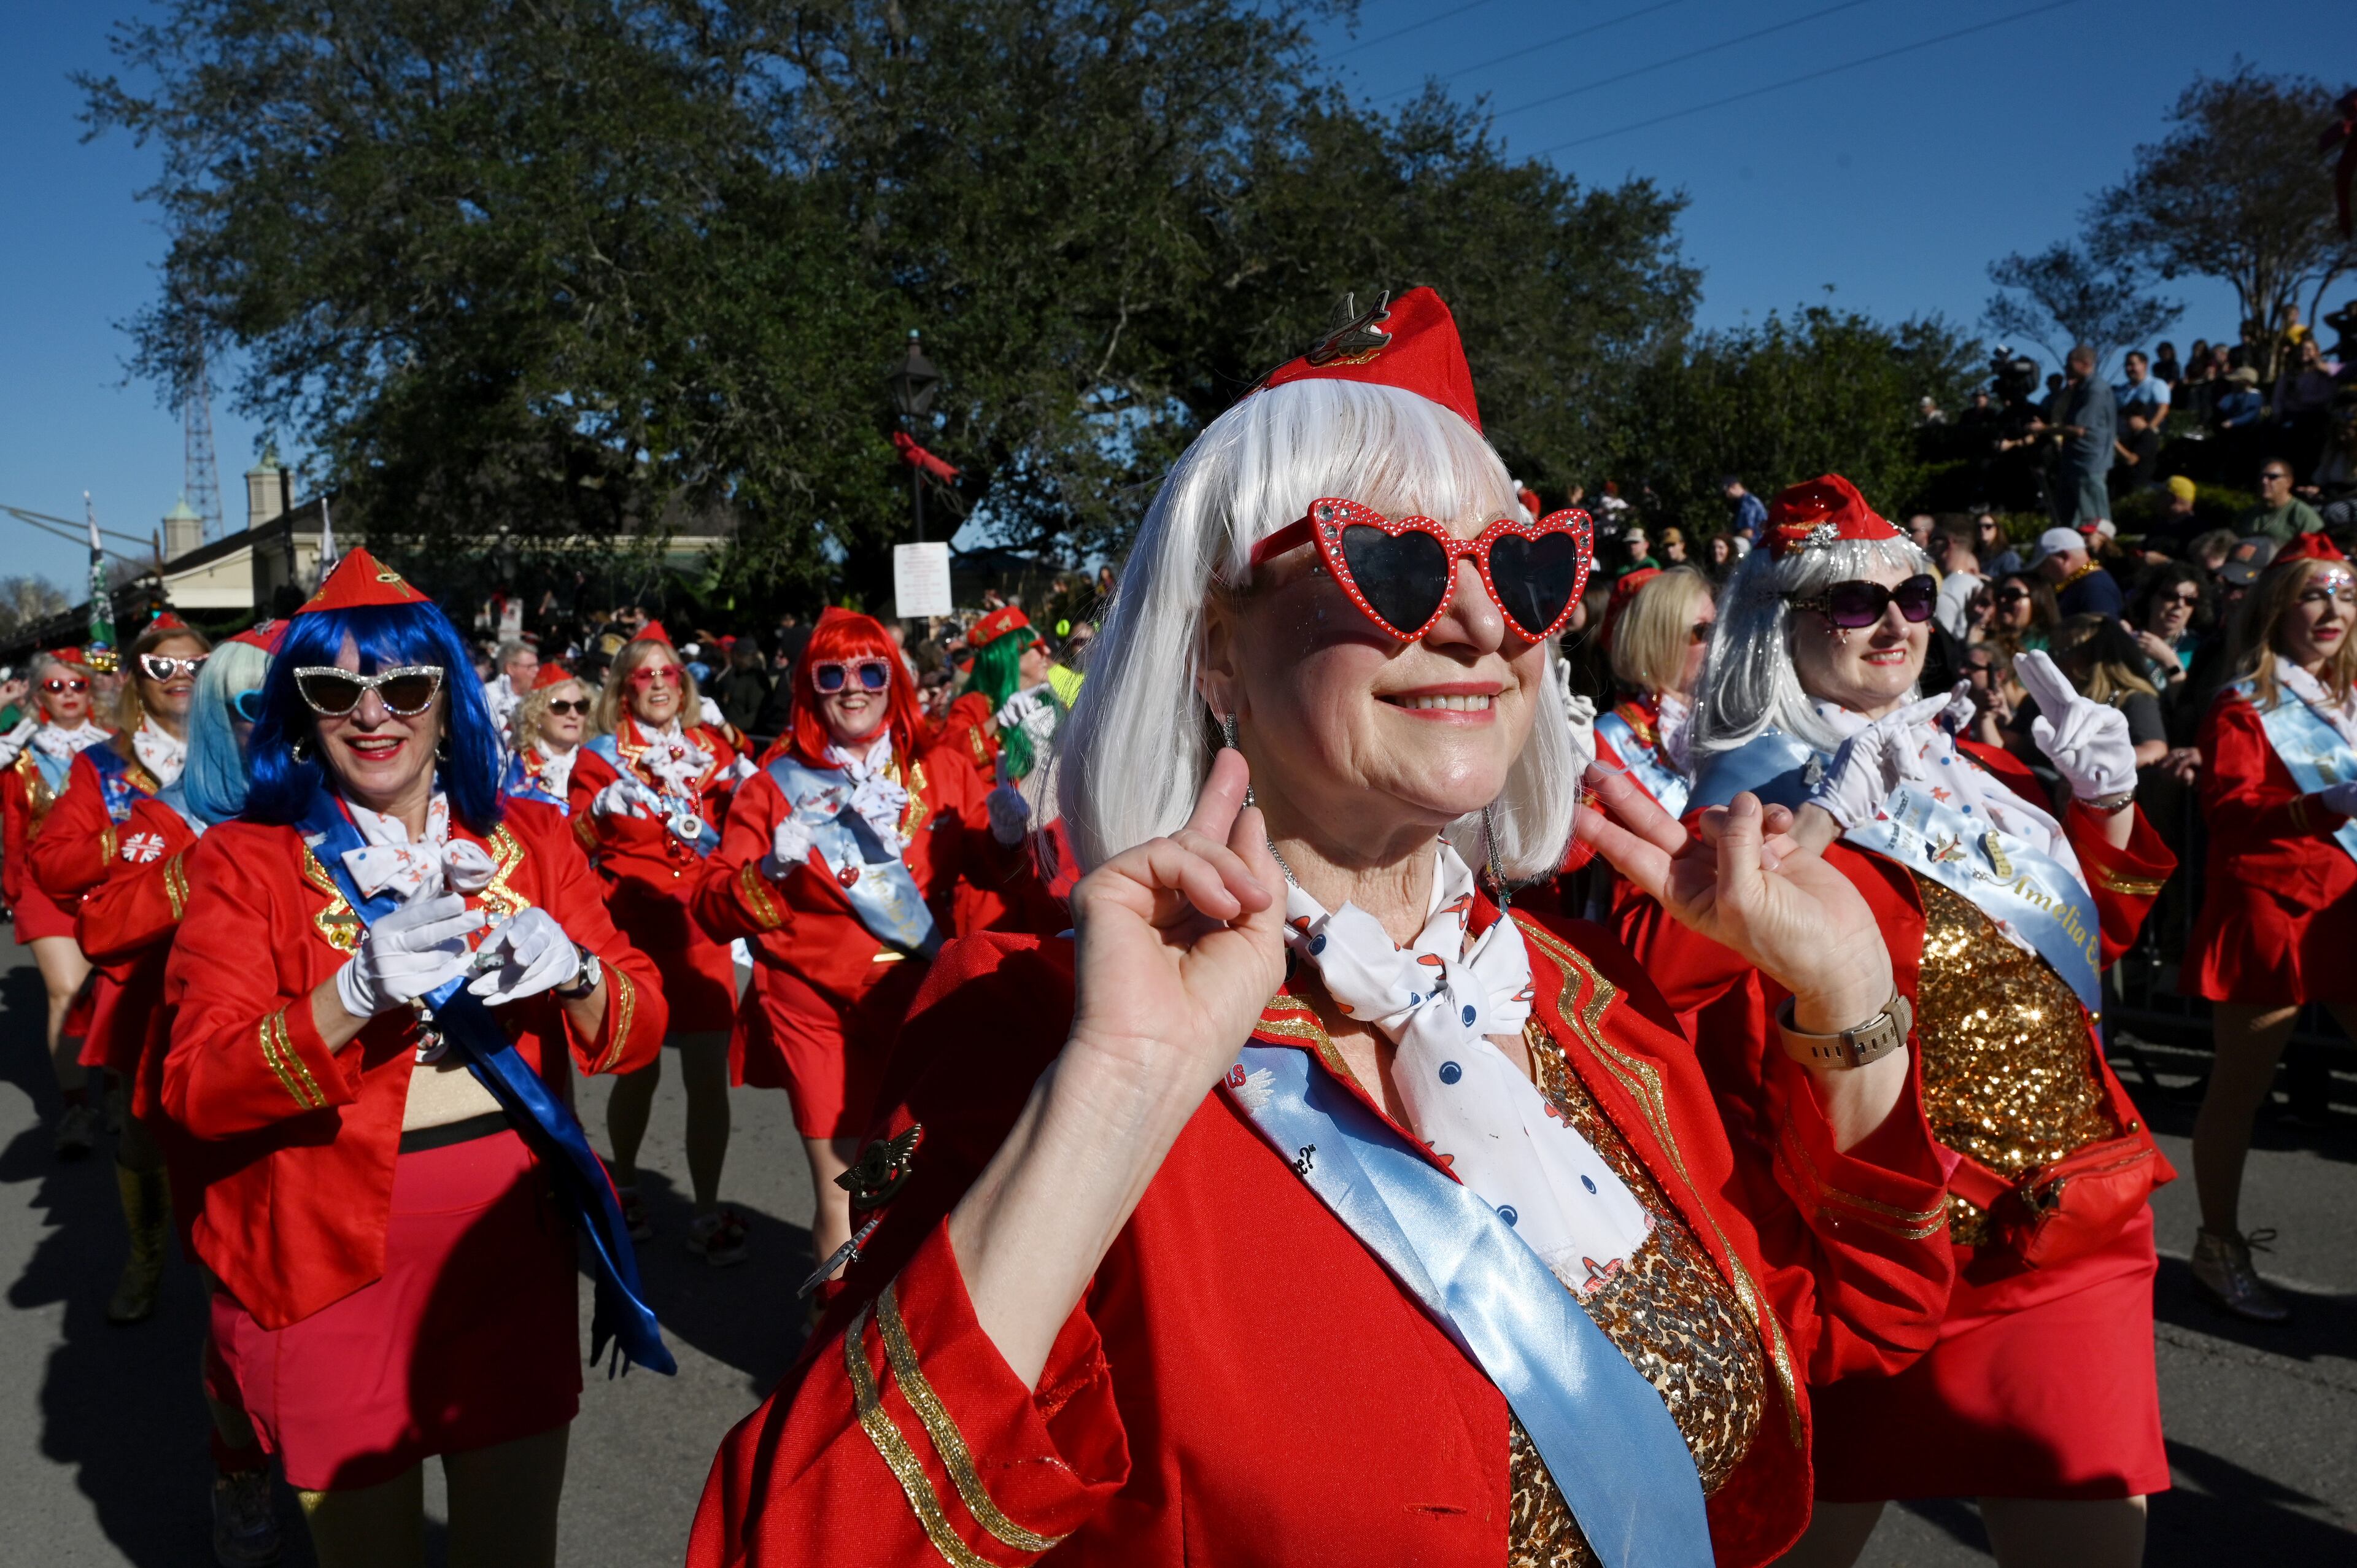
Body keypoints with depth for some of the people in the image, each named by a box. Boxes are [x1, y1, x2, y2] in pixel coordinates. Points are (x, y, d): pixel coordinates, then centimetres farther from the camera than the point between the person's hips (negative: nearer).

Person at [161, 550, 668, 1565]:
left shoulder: (528, 840, 5)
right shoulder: (245, 862, -3)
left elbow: (640, 1027, 1)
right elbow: (196, 1087, -13)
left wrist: (572, 974, -21)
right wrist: (355, 996, -30)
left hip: (515, 1251, 2)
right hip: (333, 1270, -2)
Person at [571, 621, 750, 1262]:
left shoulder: (712, 748, 10)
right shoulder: (601, 755, 3)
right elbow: (579, 840, -2)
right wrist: (603, 808, -20)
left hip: (700, 930, 2)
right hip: (631, 931, -1)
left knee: (708, 1073, -4)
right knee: (637, 1070, 8)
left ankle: (708, 1212, 7)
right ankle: (623, 1184, 33)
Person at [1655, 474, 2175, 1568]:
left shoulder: (1962, 764, 10)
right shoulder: (1757, 798, -10)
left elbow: (2096, 927, 24)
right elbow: (1660, 970, -29)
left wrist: (2107, 801, 7)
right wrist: (1826, 817, -26)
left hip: (2072, 1234, 6)